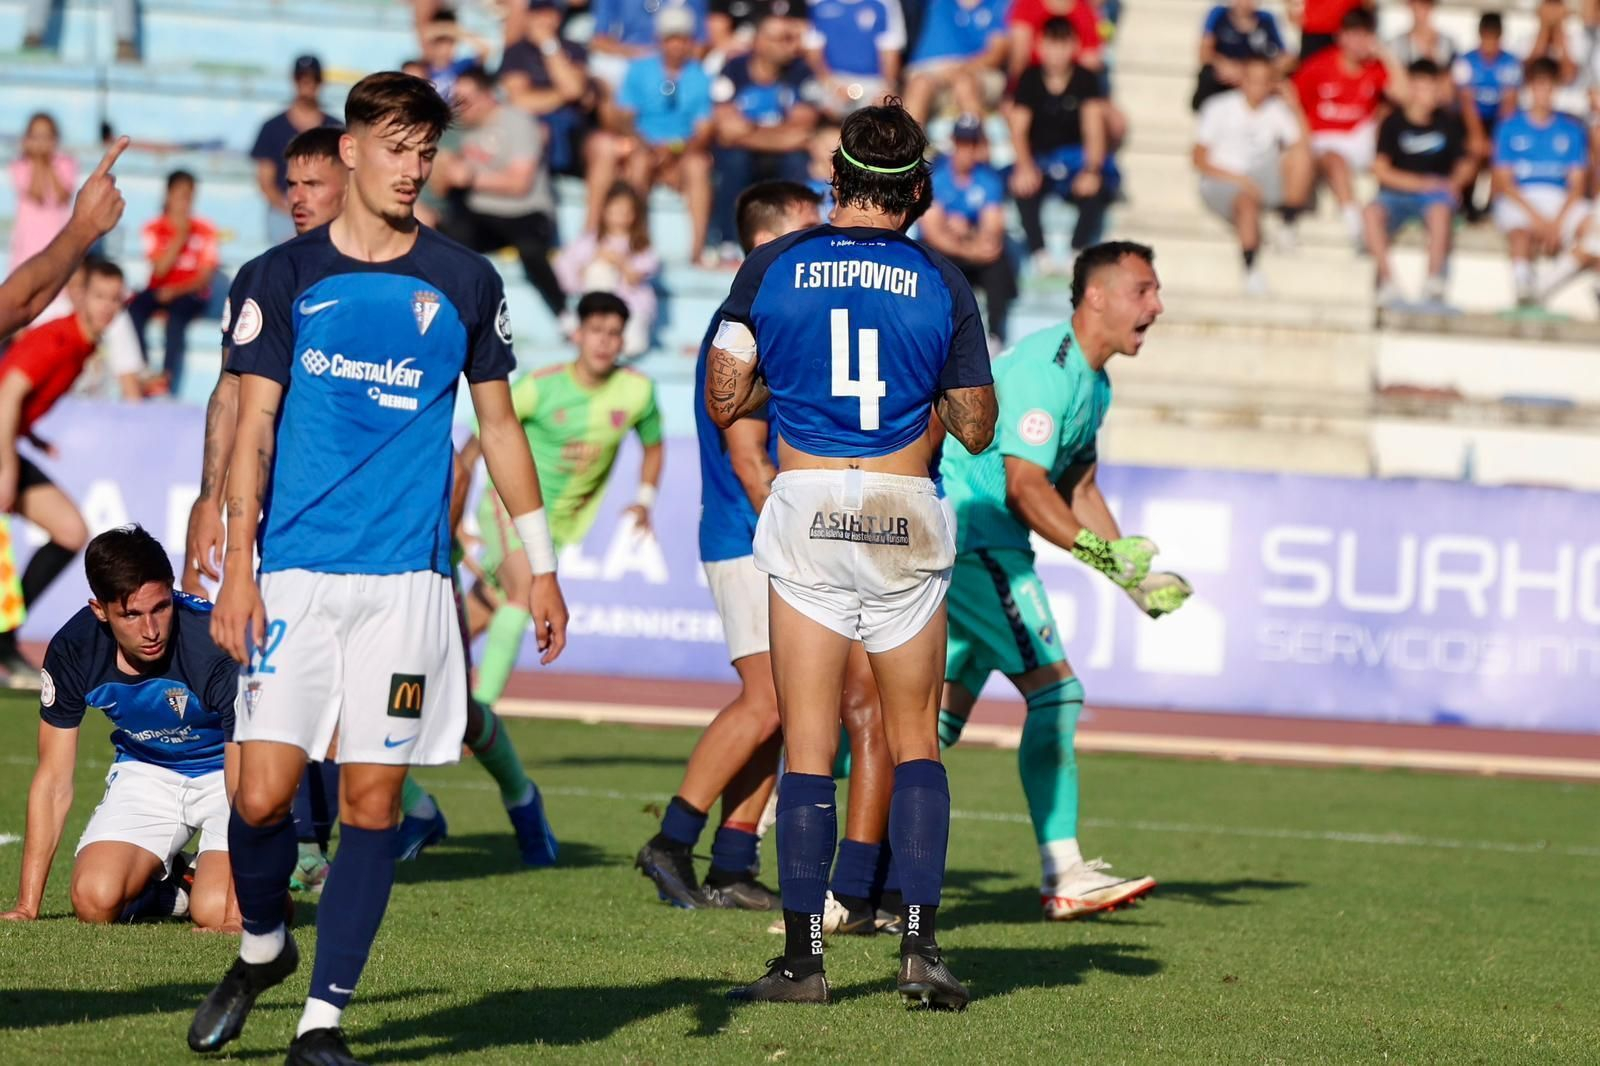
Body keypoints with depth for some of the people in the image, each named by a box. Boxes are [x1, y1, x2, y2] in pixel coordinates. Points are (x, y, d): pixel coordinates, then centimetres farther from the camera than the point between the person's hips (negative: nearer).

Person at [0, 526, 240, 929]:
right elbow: (54, 779, -9)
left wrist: (236, 913, -38)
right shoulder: (72, 650, -19)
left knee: (215, 912, -26)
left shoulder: (217, 647, -32)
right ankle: (172, 882, 14)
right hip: (144, 771, 3)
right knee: (95, 901, -20)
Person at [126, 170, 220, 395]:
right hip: (159, 290, 2)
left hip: (191, 295, -2)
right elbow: (160, 269, -8)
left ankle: (168, 382, -39)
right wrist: (180, 236, -15)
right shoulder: (155, 228, 4)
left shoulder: (205, 231, 1)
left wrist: (176, 291, -21)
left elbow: (205, 276, -5)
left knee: (176, 313, -37)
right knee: (134, 309, -31)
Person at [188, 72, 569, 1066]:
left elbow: (500, 426, 15)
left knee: (373, 797, -4)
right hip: (295, 571, -1)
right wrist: (237, 566, -5)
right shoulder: (285, 277, 4)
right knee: (263, 793, -7)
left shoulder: (465, 282, 8)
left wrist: (540, 562, 11)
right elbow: (254, 427, 3)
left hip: (408, 575, 1)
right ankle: (262, 945, 22)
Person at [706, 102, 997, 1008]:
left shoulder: (772, 269, 0)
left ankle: (804, 958, 0)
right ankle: (922, 942, -1)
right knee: (915, 738, 10)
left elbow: (724, 403, 3)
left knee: (808, 745, 2)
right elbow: (976, 427, 5)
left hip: (806, 509, 0)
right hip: (906, 515, 0)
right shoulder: (942, 283, 0)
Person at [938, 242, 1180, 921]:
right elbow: (1025, 486, -22)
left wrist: (1135, 576, 16)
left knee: (943, 715, 8)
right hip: (972, 539, -10)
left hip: (989, 548, 10)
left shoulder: (1093, 382, 17)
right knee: (1055, 689, -12)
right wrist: (1100, 553, -27)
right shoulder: (1047, 367, -17)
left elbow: (1077, 488, 23)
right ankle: (1062, 876, -11)